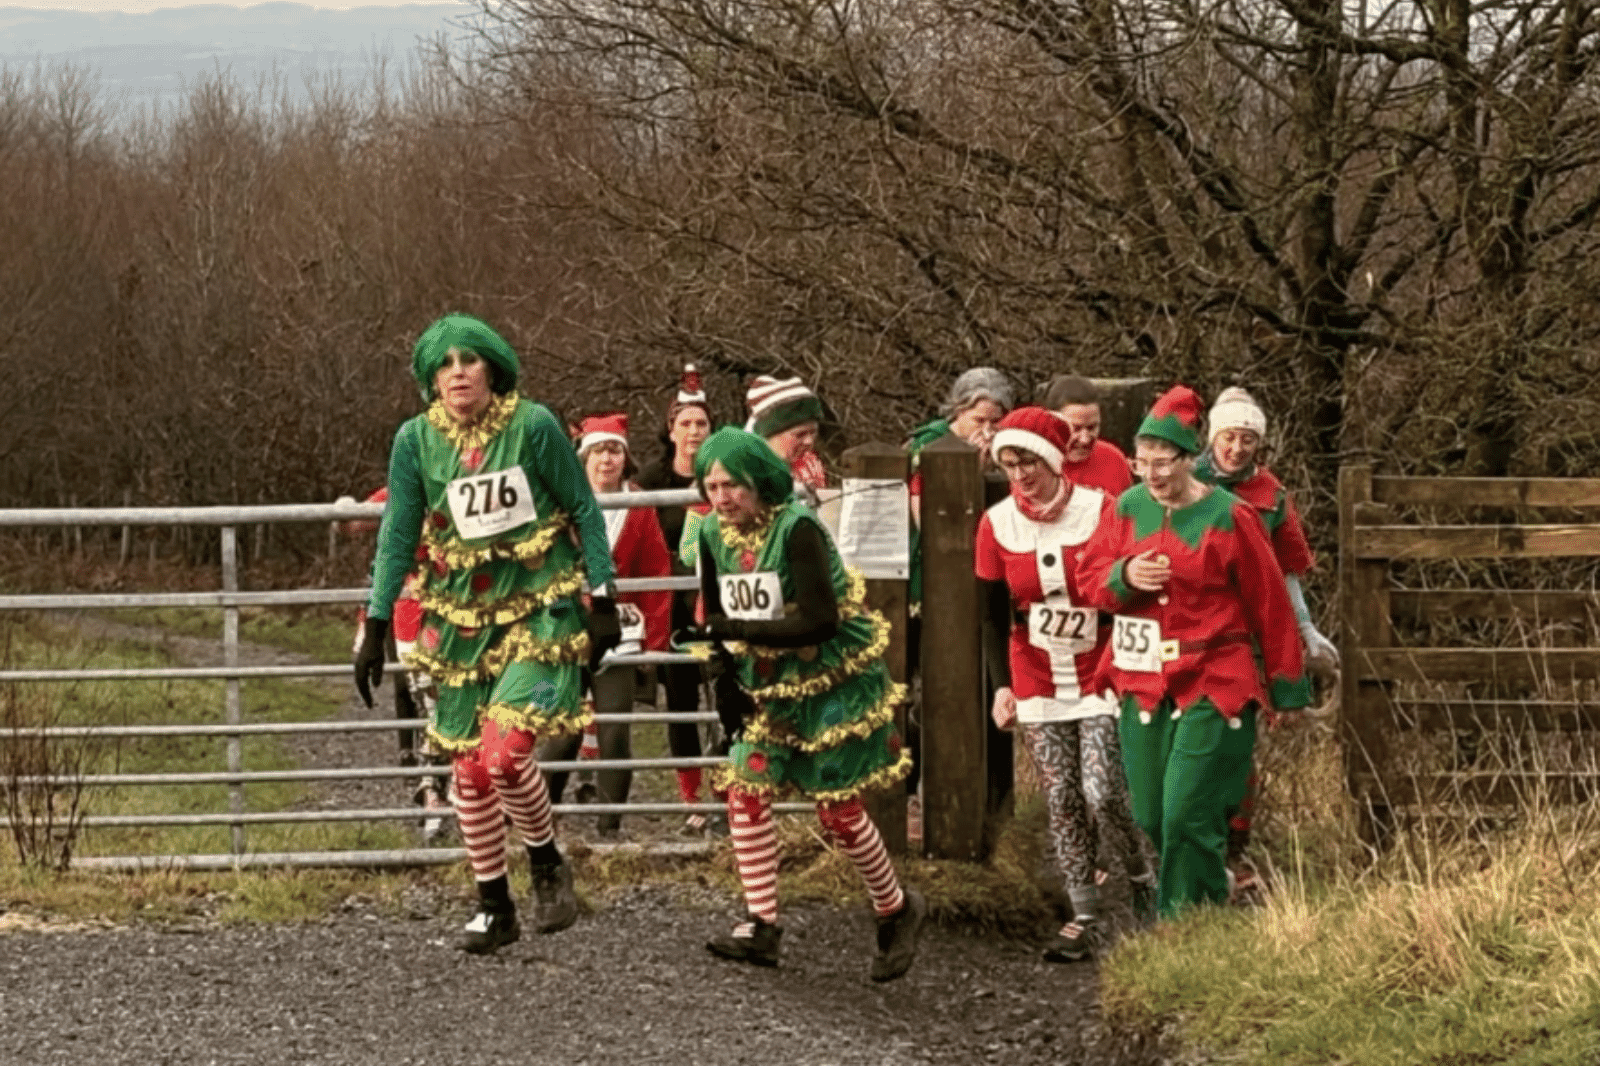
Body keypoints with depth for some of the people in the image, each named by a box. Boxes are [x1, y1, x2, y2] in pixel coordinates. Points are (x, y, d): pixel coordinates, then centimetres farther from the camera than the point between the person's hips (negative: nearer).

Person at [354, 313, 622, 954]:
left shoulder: (533, 426, -11)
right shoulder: (416, 440, -3)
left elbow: (583, 511, -3)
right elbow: (397, 537, 3)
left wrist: (603, 601, -4)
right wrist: (376, 627, 0)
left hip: (541, 608, -4)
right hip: (463, 615, 4)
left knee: (506, 752, -19)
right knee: (469, 767, 5)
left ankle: (549, 867, 7)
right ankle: (493, 908, 19)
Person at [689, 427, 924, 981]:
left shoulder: (796, 528, -23)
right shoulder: (715, 534, -2)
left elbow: (820, 622, -28)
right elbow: (717, 618, 9)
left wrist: (738, 631, -31)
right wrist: (725, 684, -4)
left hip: (832, 681, -7)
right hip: (766, 685, 7)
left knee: (838, 810, -3)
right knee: (745, 791, -7)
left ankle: (896, 910, 20)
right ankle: (762, 926, -3)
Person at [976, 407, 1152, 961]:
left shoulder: (1099, 510, -10)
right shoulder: (998, 524, -2)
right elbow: (994, 612, 4)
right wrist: (1003, 685, -5)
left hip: (1099, 681, -3)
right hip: (1037, 685, 3)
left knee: (1103, 796, -12)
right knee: (1062, 803, 2)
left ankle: (1145, 883, 14)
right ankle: (1083, 919, 8)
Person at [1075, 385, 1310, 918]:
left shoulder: (1229, 517, -7)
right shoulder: (1126, 509, 5)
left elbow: (1269, 604, -1)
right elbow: (1089, 579, 10)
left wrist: (1286, 686, 2)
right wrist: (1124, 577, -14)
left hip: (1214, 687, -5)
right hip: (1142, 686, 5)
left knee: (1187, 814, -12)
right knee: (1151, 817, 6)